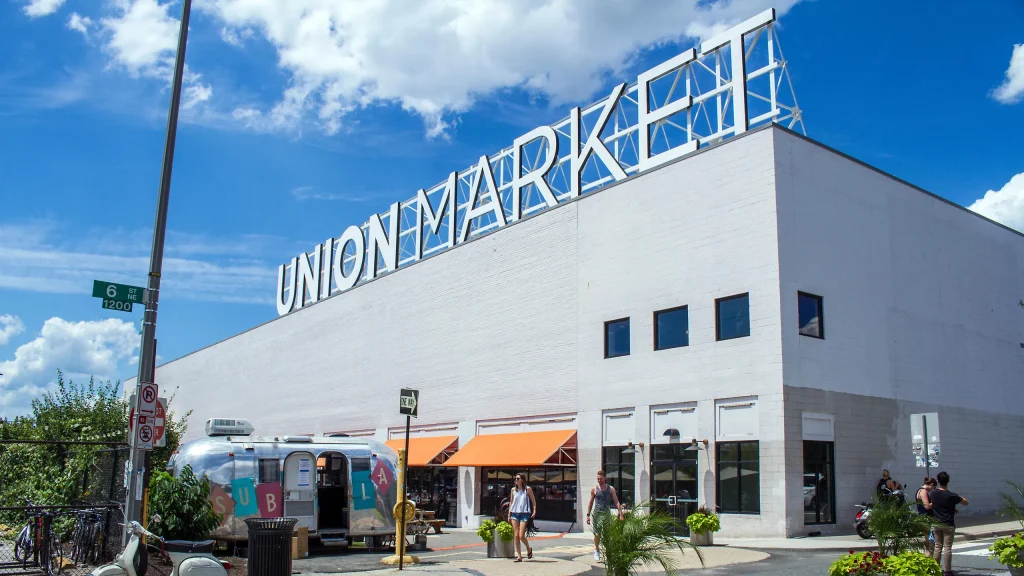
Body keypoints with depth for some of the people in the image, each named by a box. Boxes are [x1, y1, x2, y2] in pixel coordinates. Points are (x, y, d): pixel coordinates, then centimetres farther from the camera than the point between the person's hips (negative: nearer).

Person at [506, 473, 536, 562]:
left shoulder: (528, 489, 0)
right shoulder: (513, 490, 9)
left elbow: (533, 501, 5)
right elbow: (511, 502, 15)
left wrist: (534, 511, -7)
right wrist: (509, 515, 13)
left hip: (524, 513, -4)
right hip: (514, 513, 4)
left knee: (521, 536, -10)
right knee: (516, 536, 1)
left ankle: (529, 549, 19)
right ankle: (519, 556, 8)